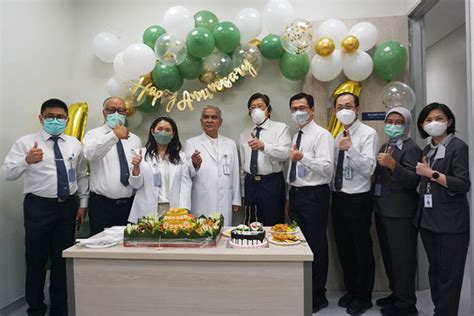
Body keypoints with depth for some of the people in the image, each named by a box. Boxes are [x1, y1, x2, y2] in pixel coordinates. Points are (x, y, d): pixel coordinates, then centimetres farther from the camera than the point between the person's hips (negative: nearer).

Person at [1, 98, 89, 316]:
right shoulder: (26, 142, -3)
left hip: (68, 206, 3)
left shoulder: (74, 144, 7)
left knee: (62, 260, 13)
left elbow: (82, 175, 14)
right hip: (38, 207, -3)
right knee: (36, 260, 5)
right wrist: (27, 160, -31)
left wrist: (83, 203, 9)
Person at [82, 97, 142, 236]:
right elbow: (90, 154, -23)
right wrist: (114, 135, -33)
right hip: (101, 204, -3)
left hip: (128, 204, 4)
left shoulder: (135, 139, 12)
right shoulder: (93, 135, 0)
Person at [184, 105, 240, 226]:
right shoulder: (191, 143, 4)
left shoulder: (230, 144, 13)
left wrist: (236, 200, 11)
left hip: (224, 204, 2)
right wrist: (195, 164, -21)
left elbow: (235, 173, 13)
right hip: (202, 204, -2)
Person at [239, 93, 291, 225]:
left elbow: (285, 153, -18)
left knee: (274, 226, 2)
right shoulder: (244, 134, 15)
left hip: (273, 183, -4)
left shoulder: (280, 128, 0)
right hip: (250, 184, 4)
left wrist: (263, 146, -35)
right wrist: (243, 191, 15)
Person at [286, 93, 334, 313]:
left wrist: (302, 158, -36)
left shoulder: (321, 135, -8)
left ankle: (318, 297, 16)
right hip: (296, 194, 8)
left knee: (316, 245, 0)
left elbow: (327, 167, -21)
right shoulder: (296, 136, 17)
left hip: (314, 196, -8)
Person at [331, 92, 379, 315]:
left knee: (362, 249, 6)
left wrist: (350, 148, -33)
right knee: (344, 248, 16)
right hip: (338, 198, 7)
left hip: (358, 199, -7)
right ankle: (351, 290, 35)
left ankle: (364, 297, 25)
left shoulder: (368, 133, -9)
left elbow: (368, 168, -19)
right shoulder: (338, 136, 12)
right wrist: (331, 192, 10)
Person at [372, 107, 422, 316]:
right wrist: (374, 176, 3)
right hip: (383, 210, 9)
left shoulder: (411, 148, -11)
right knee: (388, 256, 19)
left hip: (400, 213, -9)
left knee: (402, 258, 1)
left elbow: (413, 181, -21)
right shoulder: (386, 146, 14)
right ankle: (396, 293, 35)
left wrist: (393, 165, -33)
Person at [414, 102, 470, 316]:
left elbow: (463, 185, -16)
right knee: (434, 270, 16)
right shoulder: (427, 150, 13)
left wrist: (431, 173, -18)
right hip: (428, 219, 7)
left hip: (450, 222, -7)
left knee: (449, 274, 2)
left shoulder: (458, 147, -7)